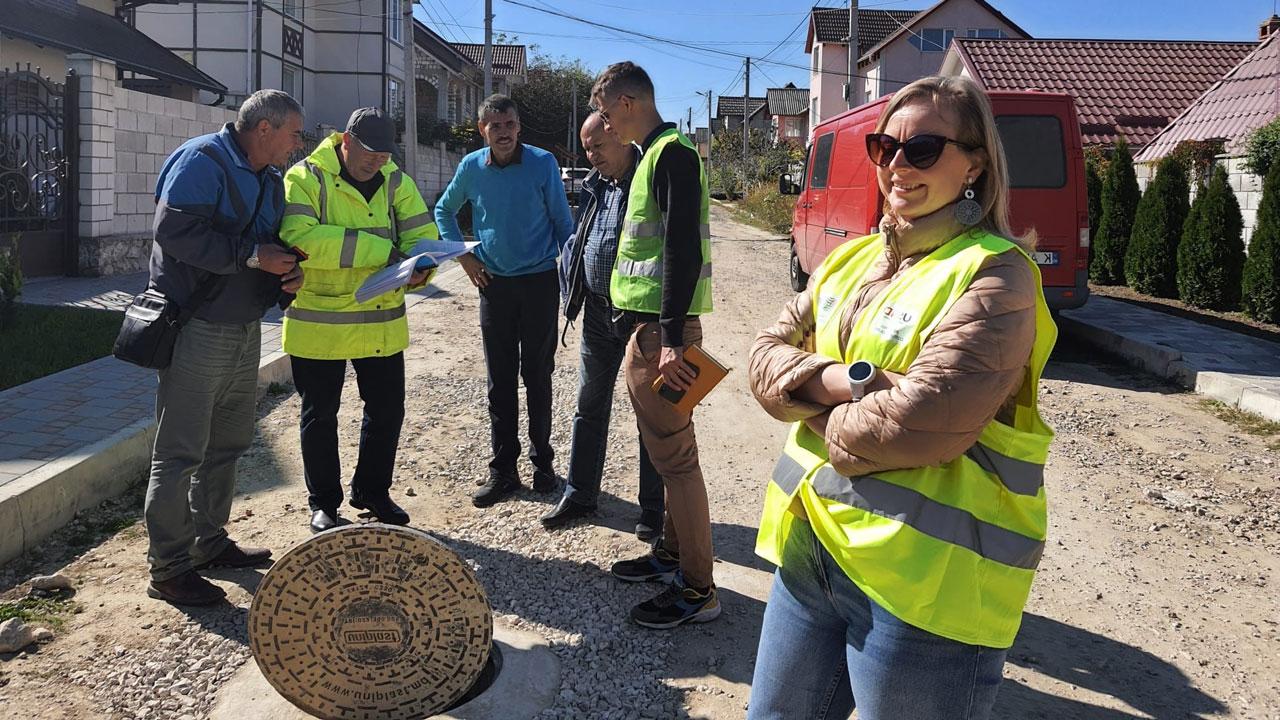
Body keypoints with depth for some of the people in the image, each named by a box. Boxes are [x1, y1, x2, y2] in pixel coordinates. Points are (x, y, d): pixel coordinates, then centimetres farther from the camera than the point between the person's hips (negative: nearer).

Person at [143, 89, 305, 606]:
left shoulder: (270, 181, 15)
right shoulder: (202, 161, -13)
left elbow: (274, 245, 21)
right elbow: (174, 230, -24)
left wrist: (290, 276, -2)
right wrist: (252, 255, -22)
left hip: (245, 328, 9)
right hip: (196, 328, -9)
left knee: (227, 443, 17)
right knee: (180, 452, -3)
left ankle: (209, 542, 31)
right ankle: (168, 569, 6)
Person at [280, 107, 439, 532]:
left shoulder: (395, 182, 5)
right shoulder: (305, 178, -11)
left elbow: (422, 234, 1)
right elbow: (299, 238, -26)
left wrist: (418, 268, -24)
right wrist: (380, 249, -27)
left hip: (382, 322, 4)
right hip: (319, 322, -4)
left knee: (387, 410, 13)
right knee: (320, 415, 9)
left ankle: (372, 491, 33)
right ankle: (323, 503, 26)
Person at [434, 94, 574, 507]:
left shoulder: (542, 163, -6)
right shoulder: (471, 167, 1)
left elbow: (562, 221, 0)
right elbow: (444, 211, 17)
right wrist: (464, 256, 7)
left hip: (539, 282, -2)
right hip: (494, 284, 2)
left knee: (537, 377, 6)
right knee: (500, 380, 6)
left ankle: (542, 461, 20)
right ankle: (503, 469, 14)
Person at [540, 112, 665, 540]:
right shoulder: (592, 187, 10)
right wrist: (571, 293, 8)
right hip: (598, 314, 7)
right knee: (590, 407, 15)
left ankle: (652, 509, 16)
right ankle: (579, 494, 29)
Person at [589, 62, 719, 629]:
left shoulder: (672, 154, -13)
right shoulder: (654, 154, 19)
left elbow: (684, 249, -22)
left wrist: (671, 338, -26)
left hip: (661, 330, -10)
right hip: (647, 326, 10)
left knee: (674, 455, -5)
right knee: (665, 449, 18)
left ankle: (697, 590, 4)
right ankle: (671, 554, 32)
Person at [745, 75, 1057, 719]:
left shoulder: (994, 274, -13)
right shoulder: (852, 259, 11)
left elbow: (916, 427, -23)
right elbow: (766, 358, 7)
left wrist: (812, 408, -5)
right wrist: (835, 380, -14)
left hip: (924, 576, -7)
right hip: (810, 542, 7)